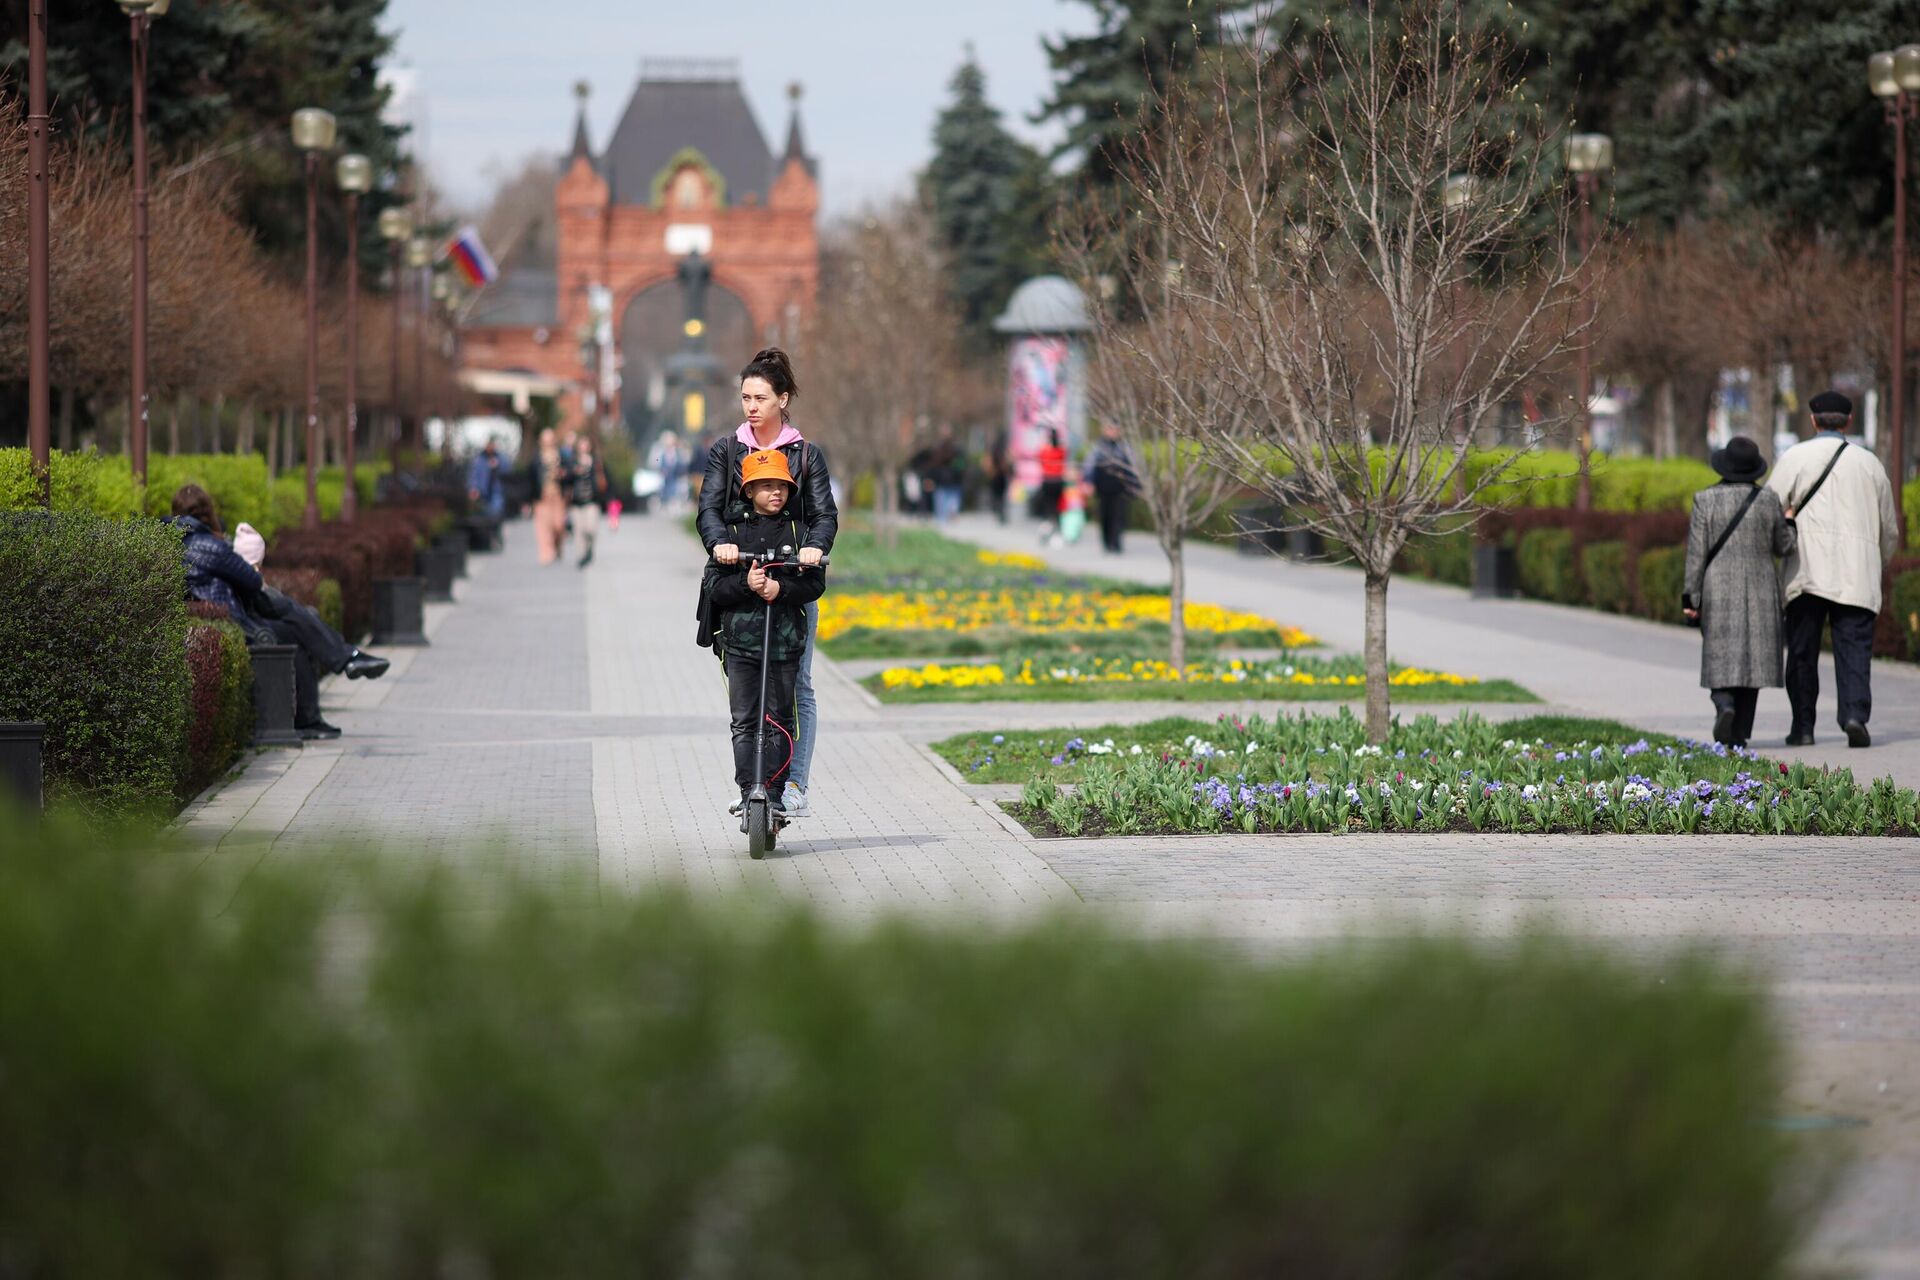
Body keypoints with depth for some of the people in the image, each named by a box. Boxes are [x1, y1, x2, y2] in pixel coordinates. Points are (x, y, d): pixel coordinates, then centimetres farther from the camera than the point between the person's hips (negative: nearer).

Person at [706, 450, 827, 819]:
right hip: (741, 638, 0)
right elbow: (717, 589, 1)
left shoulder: (799, 531, 5)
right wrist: (745, 583, -19)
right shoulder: (733, 532, 5)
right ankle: (748, 791, 1)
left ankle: (775, 792, 8)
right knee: (744, 720, -2)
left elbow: (815, 584, 0)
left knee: (780, 719, 2)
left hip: (786, 638, 0)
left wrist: (780, 588, -17)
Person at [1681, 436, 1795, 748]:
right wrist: (1788, 522, 23)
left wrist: (1691, 598, -3)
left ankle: (1725, 705, -22)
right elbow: (1784, 547, 5)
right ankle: (1740, 733, 4)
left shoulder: (1705, 500, -6)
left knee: (1721, 656, 6)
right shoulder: (1769, 500, -2)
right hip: (1759, 592, 1)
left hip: (1717, 592, -1)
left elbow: (1696, 552, -7)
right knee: (1750, 657, 7)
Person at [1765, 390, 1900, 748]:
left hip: (1807, 571, -1)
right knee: (1854, 648, -3)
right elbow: (1889, 529, 20)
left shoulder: (1795, 457, 3)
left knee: (1802, 651, 7)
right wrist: (1880, 562, 35)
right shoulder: (1869, 463, 12)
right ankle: (1855, 714, -21)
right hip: (1858, 575, 1)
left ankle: (1803, 727, 8)